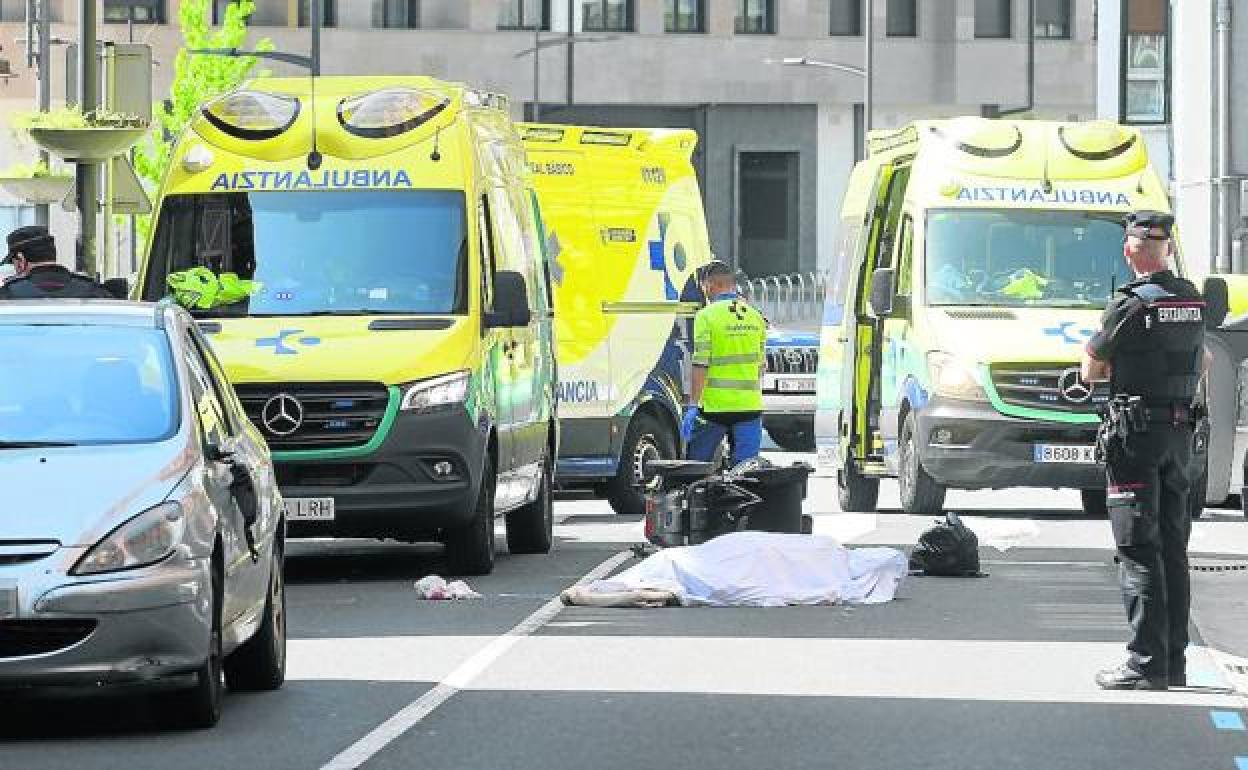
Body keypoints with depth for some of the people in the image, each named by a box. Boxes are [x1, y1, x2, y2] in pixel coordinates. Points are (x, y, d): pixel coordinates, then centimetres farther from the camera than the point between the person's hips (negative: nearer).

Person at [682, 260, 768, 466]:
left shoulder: (707, 316, -7)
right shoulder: (756, 317, 10)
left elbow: (700, 365, -13)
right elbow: (760, 366, 15)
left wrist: (692, 406, -12)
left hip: (715, 405, -4)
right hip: (750, 406, 4)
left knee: (696, 465, 8)